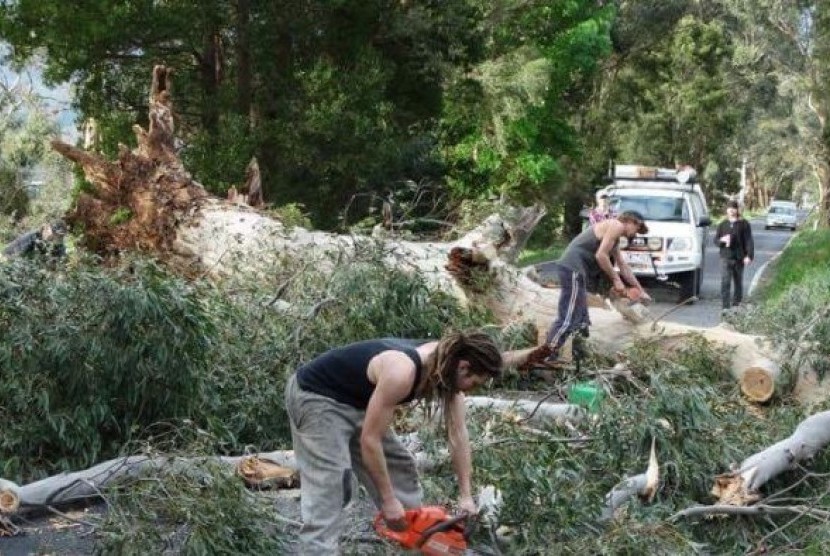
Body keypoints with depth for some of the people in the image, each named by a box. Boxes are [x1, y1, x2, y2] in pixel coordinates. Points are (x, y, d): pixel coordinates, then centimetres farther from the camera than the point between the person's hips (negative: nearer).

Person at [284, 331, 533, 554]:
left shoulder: (443, 366, -10)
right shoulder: (402, 372, -35)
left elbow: (458, 435, -2)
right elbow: (370, 440, -28)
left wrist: (466, 495, -2)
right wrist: (388, 500, -20)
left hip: (355, 402, 9)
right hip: (316, 398, -9)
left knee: (399, 466, 12)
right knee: (328, 492, -16)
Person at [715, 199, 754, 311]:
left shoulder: (744, 224, 0)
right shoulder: (722, 224, 8)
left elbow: (749, 241, -4)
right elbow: (716, 240, 11)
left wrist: (749, 255, -14)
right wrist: (722, 240, -12)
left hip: (739, 258, 0)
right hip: (725, 257, 1)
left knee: (738, 281, 11)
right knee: (725, 282, -11)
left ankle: (736, 304, 25)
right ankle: (725, 306, -13)